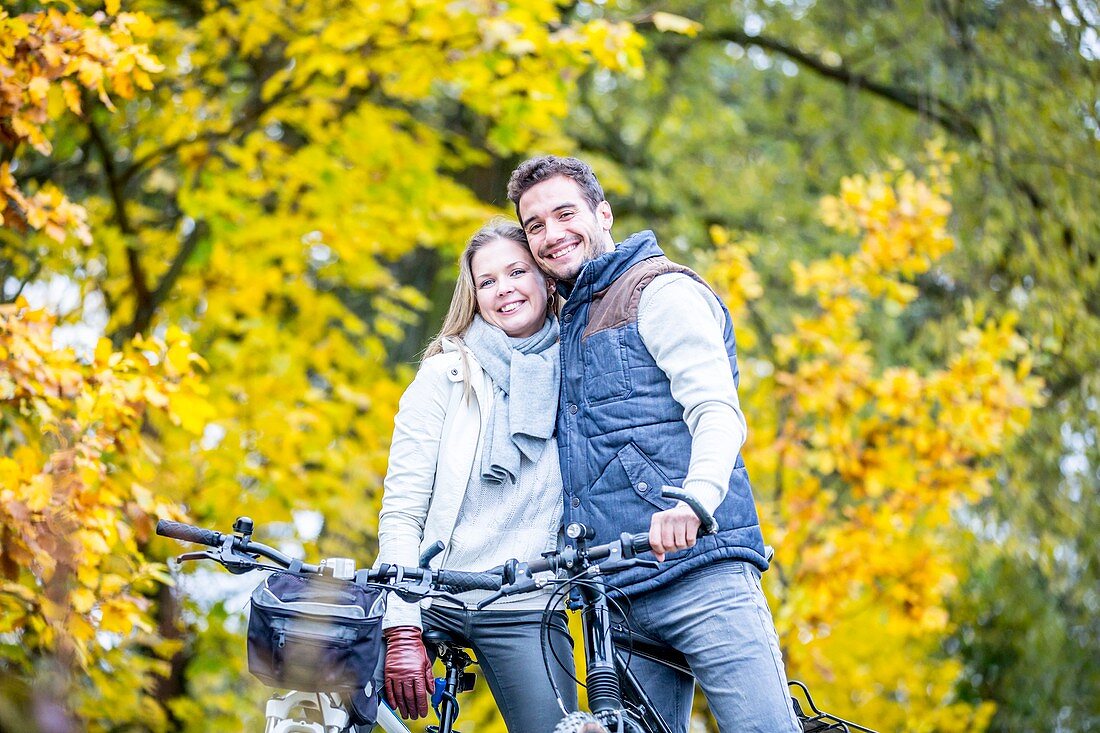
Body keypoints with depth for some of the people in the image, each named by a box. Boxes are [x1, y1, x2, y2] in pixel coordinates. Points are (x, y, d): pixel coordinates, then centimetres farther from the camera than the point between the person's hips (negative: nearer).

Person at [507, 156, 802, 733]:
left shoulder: (662, 291, 2)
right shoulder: (568, 327, 26)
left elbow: (717, 412, -12)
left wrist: (692, 498, -32)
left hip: (698, 567, -7)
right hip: (619, 598, 7)